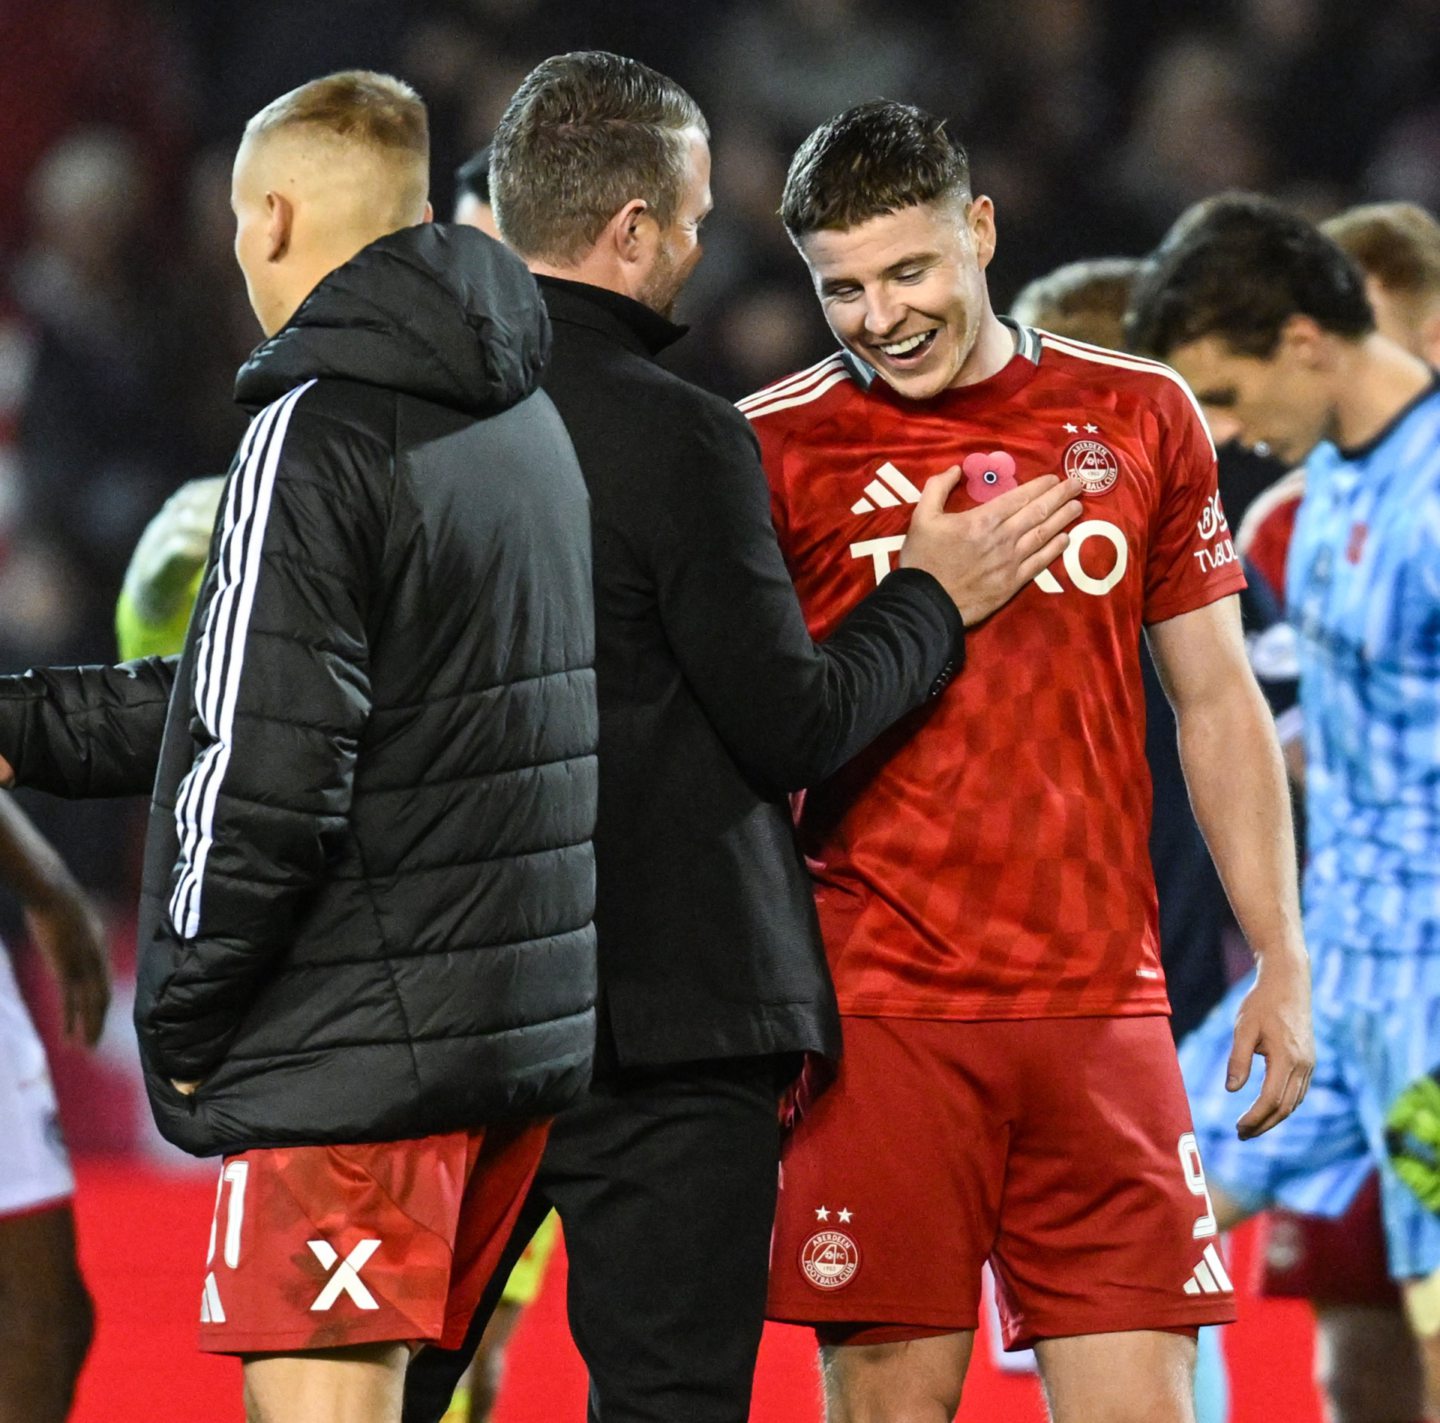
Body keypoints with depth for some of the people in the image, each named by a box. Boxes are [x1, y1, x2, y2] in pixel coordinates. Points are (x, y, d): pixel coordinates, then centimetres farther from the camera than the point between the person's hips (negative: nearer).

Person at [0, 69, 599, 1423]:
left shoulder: (313, 439, -13)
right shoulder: (525, 420, 15)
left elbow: (262, 768, -19)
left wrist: (179, 1023, -8)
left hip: (356, 1047, -9)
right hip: (532, 1025, 9)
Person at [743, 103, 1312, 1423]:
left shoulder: (1141, 417, 10)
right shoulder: (778, 448, 1)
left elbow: (1218, 704, 15)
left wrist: (1282, 963, 10)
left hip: (1102, 1008, 2)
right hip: (878, 1010, -2)